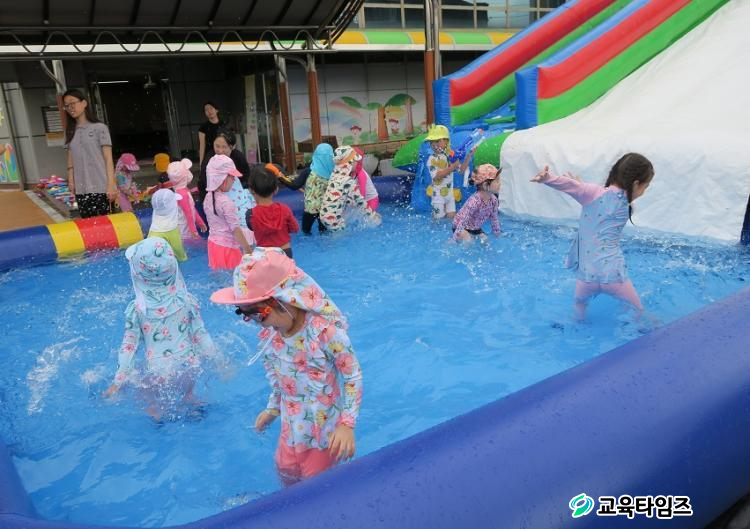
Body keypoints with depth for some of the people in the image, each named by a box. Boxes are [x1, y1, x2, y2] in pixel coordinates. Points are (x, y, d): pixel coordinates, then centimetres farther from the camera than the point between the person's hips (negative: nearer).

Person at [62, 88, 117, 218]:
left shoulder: (99, 127, 0)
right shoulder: (70, 132, 14)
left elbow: (108, 159, -3)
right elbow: (71, 159, 13)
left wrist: (111, 184, -9)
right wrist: (70, 180, 0)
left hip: (100, 187, -4)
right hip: (81, 189, 4)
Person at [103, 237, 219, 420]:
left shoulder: (136, 309, -10)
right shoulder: (187, 300, -7)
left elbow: (129, 345, -5)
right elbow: (201, 335, 0)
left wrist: (118, 380, 4)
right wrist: (219, 360, 12)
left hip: (157, 375, -2)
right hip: (189, 367, 2)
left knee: (155, 407, 22)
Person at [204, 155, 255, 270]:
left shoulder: (208, 197, 3)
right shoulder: (226, 202, -22)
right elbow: (235, 229, -21)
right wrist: (248, 249, -15)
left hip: (214, 242, 8)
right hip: (228, 246, -8)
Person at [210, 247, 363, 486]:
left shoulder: (326, 331, -32)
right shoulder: (267, 335, -11)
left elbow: (353, 377, -22)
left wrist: (347, 424, -25)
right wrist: (272, 408, 17)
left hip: (326, 425, -5)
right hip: (292, 423, 6)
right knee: (286, 473, 24)